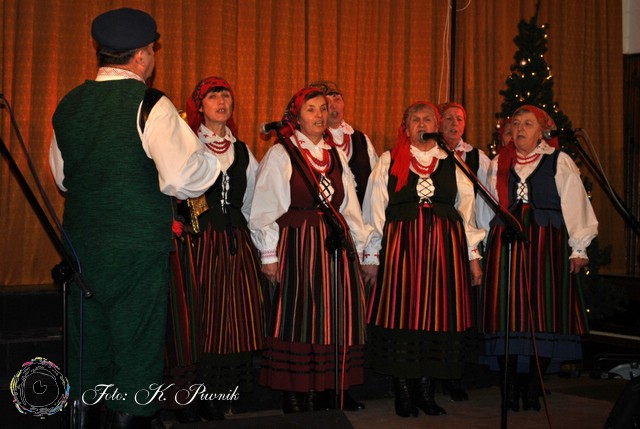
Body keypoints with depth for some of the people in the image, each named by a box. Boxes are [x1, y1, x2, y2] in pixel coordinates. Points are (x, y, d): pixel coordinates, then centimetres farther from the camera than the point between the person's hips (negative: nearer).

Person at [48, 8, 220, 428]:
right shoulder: (149, 105, -13)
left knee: (86, 358, 16)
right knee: (135, 360, 4)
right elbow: (182, 176, -21)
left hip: (81, 247, 6)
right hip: (137, 251, -6)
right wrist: (213, 158, -4)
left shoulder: (69, 105, 6)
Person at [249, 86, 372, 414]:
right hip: (296, 246, -5)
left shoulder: (336, 155, 16)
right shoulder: (280, 154, -1)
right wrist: (269, 255, -9)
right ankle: (293, 407, 6)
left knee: (330, 325, 5)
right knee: (297, 323, -2)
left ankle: (318, 405, 14)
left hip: (335, 246, 5)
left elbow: (349, 206, 17)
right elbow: (265, 209, -4)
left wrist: (359, 248, 13)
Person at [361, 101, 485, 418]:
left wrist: (473, 256, 8)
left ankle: (426, 390, 10)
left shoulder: (452, 163, 14)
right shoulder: (389, 161, 8)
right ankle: (403, 391, 6)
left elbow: (467, 211, 13)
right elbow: (374, 211, 5)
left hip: (445, 248, 2)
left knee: (438, 315, 0)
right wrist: (371, 255, 0)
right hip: (401, 246, -2)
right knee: (401, 313, -3)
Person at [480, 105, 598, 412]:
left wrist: (578, 248, -5)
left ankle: (532, 388, 4)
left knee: (544, 314, -4)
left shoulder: (559, 162, 4)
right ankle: (510, 389, 5)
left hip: (547, 245, -2)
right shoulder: (498, 164, 14)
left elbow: (574, 205, 1)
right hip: (505, 244, 2)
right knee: (506, 314, -2)